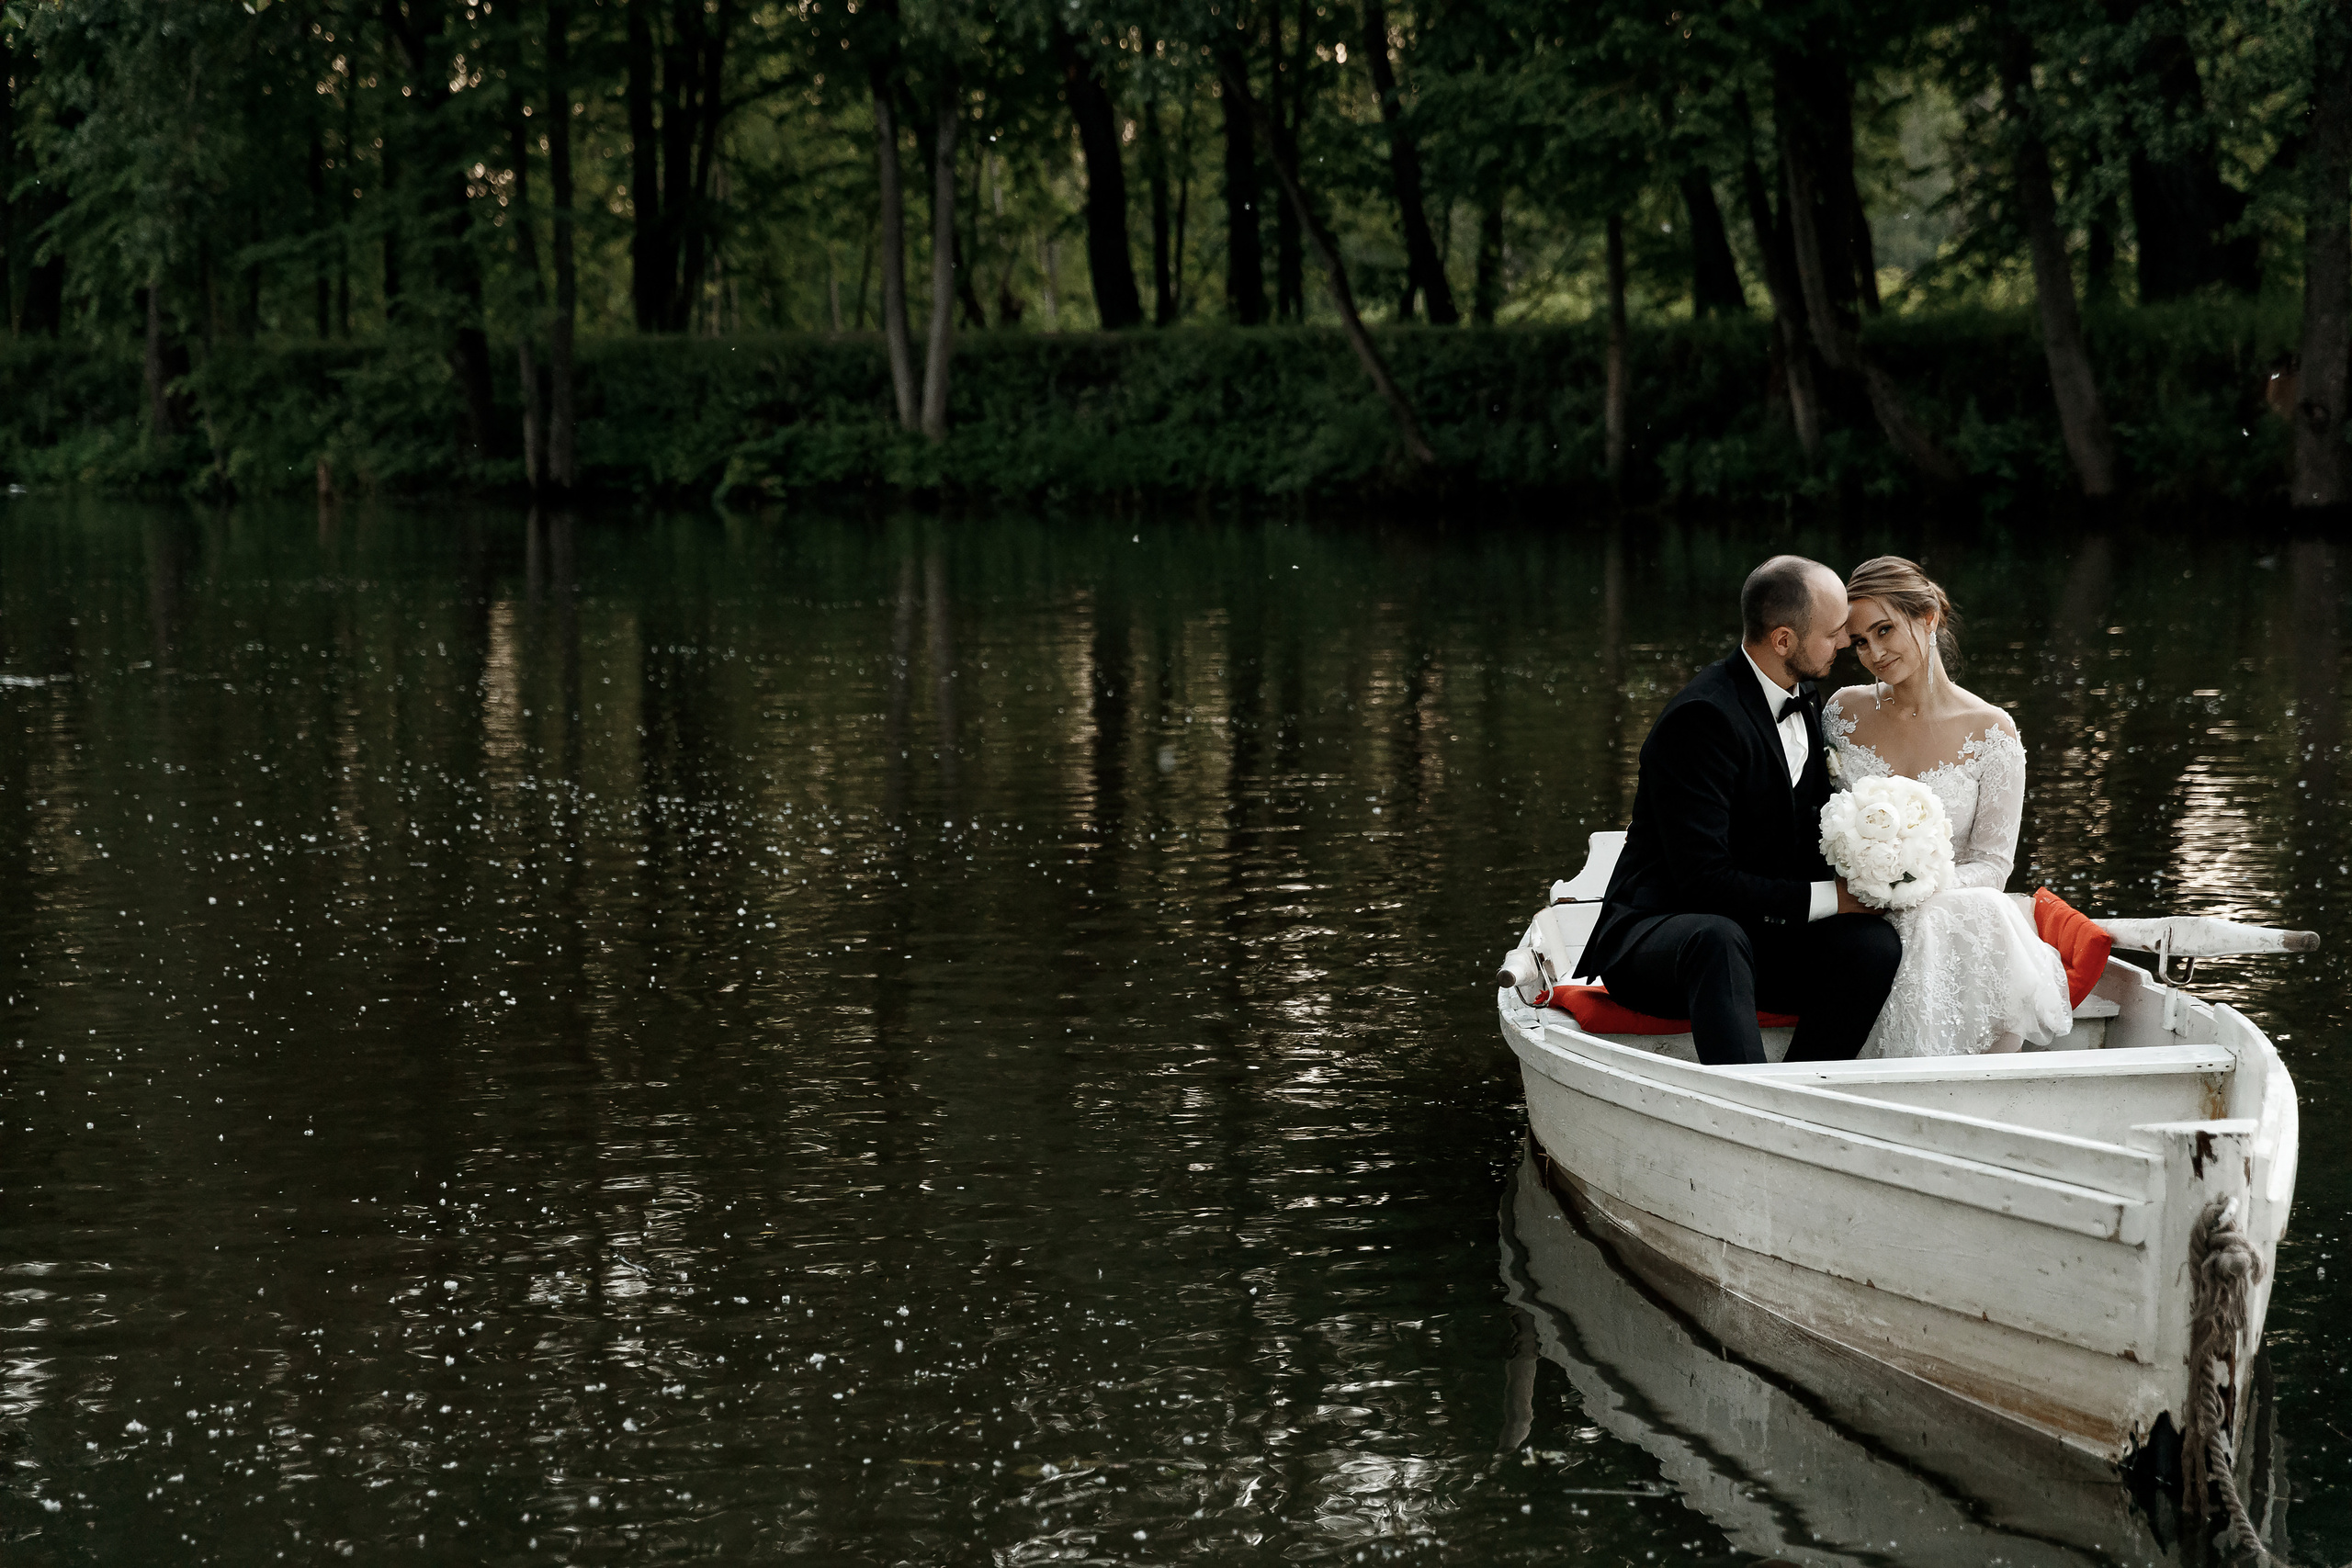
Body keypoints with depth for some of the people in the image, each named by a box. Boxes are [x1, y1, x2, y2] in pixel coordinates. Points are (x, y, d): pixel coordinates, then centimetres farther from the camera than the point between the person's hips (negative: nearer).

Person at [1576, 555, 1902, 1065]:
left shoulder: (1803, 698, 9)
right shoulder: (1702, 718, -20)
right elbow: (1702, 880, -24)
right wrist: (1829, 898, -20)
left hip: (1761, 933, 8)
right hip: (1655, 936, -8)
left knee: (1875, 943, -20)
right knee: (1718, 940, -42)